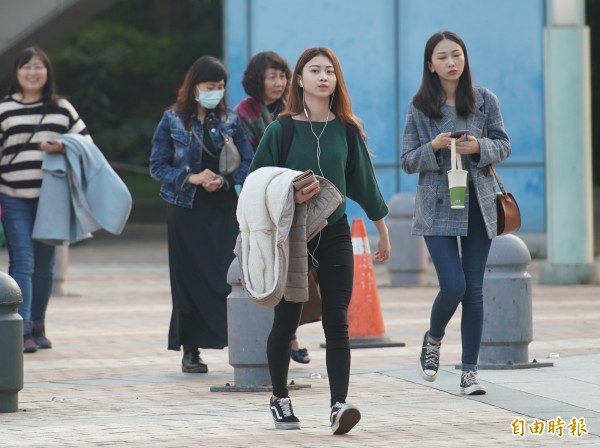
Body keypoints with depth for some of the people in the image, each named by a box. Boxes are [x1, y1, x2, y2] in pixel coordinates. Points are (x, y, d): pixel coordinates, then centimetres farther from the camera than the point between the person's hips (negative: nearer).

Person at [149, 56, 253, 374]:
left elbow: (248, 163, 6)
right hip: (185, 209, -1)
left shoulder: (230, 120, 6)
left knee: (230, 276, -9)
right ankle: (190, 350, 8)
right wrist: (191, 178, -14)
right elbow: (157, 166, 0)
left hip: (224, 209, 1)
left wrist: (224, 180, -12)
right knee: (189, 279, 1)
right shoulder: (173, 120, 1)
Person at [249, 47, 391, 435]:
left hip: (335, 234, 1)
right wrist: (288, 197, -19)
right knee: (286, 321, 7)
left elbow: (363, 180, 12)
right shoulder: (281, 130, -3)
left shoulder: (346, 129, 4)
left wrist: (382, 230, 16)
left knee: (337, 322, -8)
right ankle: (280, 399, 25)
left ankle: (339, 405, -14)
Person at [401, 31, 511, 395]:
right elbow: (408, 161, 3)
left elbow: (504, 145, 8)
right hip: (438, 207, -2)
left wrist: (480, 146, -13)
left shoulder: (485, 100, 3)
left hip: (478, 204, 2)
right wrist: (433, 147, -17)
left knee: (474, 289, 2)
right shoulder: (420, 107, 1)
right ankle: (433, 339, 19)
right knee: (453, 285, -12)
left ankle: (470, 372, 9)